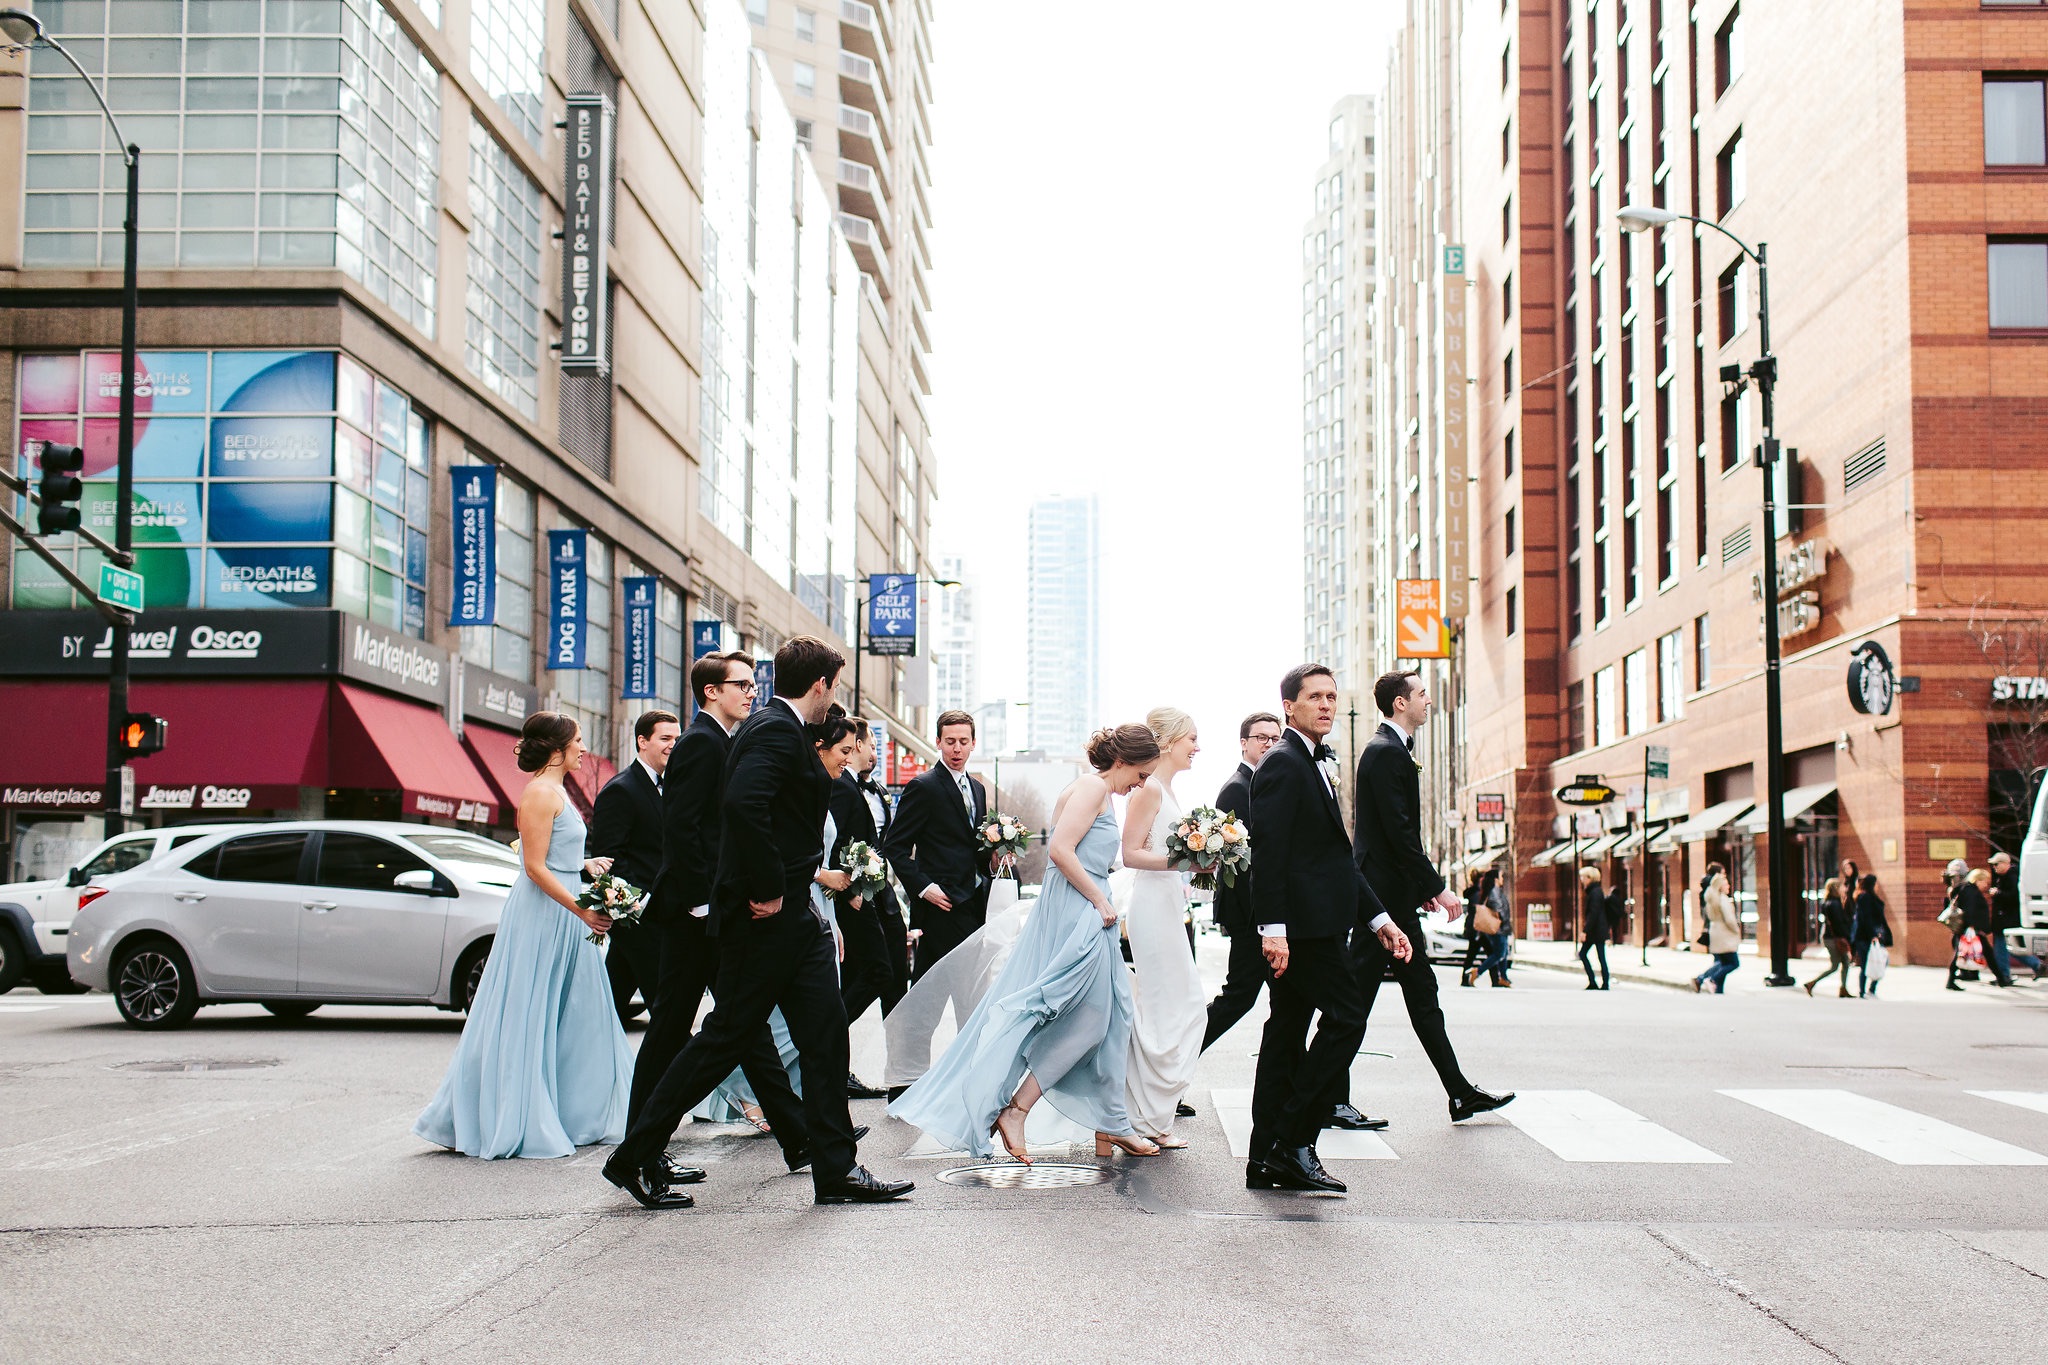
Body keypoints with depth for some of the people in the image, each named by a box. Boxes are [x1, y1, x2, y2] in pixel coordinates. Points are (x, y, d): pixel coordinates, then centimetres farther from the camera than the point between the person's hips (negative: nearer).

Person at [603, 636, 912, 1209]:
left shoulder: (778, 728, 17)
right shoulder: (776, 730, -15)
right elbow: (743, 804, -31)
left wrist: (793, 890, 16)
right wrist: (769, 891, -24)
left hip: (791, 914, 10)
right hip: (766, 918, -10)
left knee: (825, 1032, 7)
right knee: (727, 1034, -2)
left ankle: (837, 1169, 11)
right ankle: (634, 1158, 9)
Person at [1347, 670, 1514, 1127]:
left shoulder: (1392, 750, 17)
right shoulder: (1386, 752, -15)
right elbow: (1399, 832, -22)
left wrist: (1424, 888, 18)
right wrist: (1437, 887, -19)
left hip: (1395, 896, 11)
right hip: (1384, 895, -11)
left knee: (1423, 994, 11)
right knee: (1359, 993, -4)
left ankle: (1461, 1094, 15)